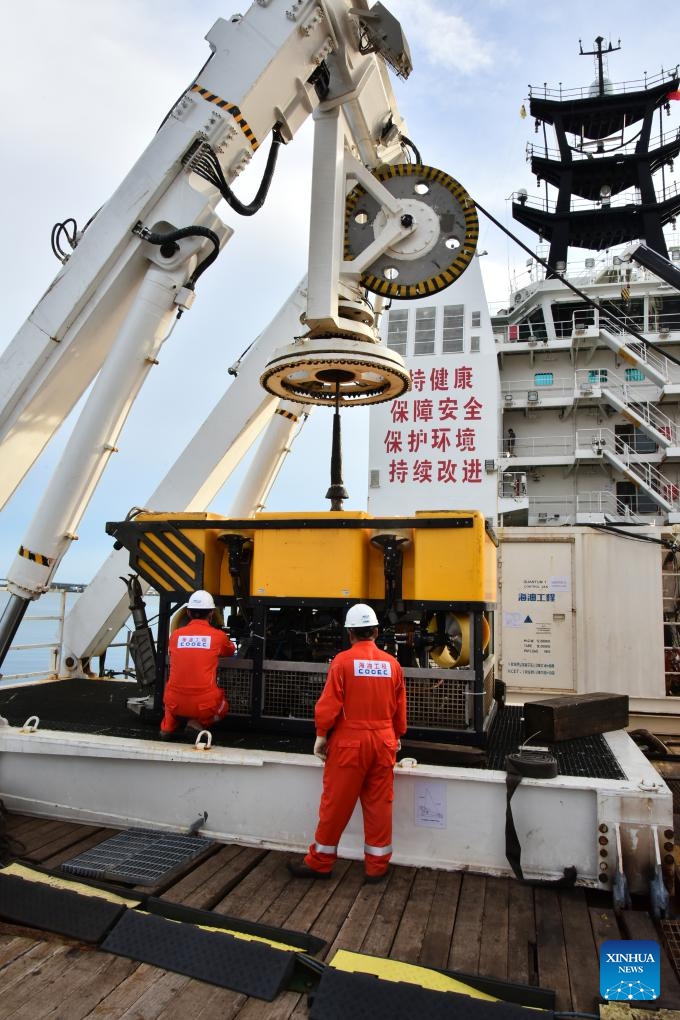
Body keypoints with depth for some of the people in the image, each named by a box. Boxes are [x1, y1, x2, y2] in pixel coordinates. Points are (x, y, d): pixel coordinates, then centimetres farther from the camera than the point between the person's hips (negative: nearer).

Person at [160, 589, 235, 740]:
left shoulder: (175, 635, 3)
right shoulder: (218, 636, -1)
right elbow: (231, 651, 22)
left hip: (175, 704, 3)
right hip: (204, 705, -3)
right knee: (223, 706, 31)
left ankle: (168, 726, 14)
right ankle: (198, 723, 4)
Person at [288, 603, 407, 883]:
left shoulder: (343, 660, -10)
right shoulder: (392, 663, 1)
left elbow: (329, 703, -11)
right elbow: (400, 708, 9)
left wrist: (321, 735, 1)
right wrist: (397, 736, 23)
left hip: (349, 742, -3)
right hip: (383, 742, 3)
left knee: (336, 803, 7)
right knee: (379, 805, 12)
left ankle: (320, 862, 20)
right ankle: (377, 865, 21)